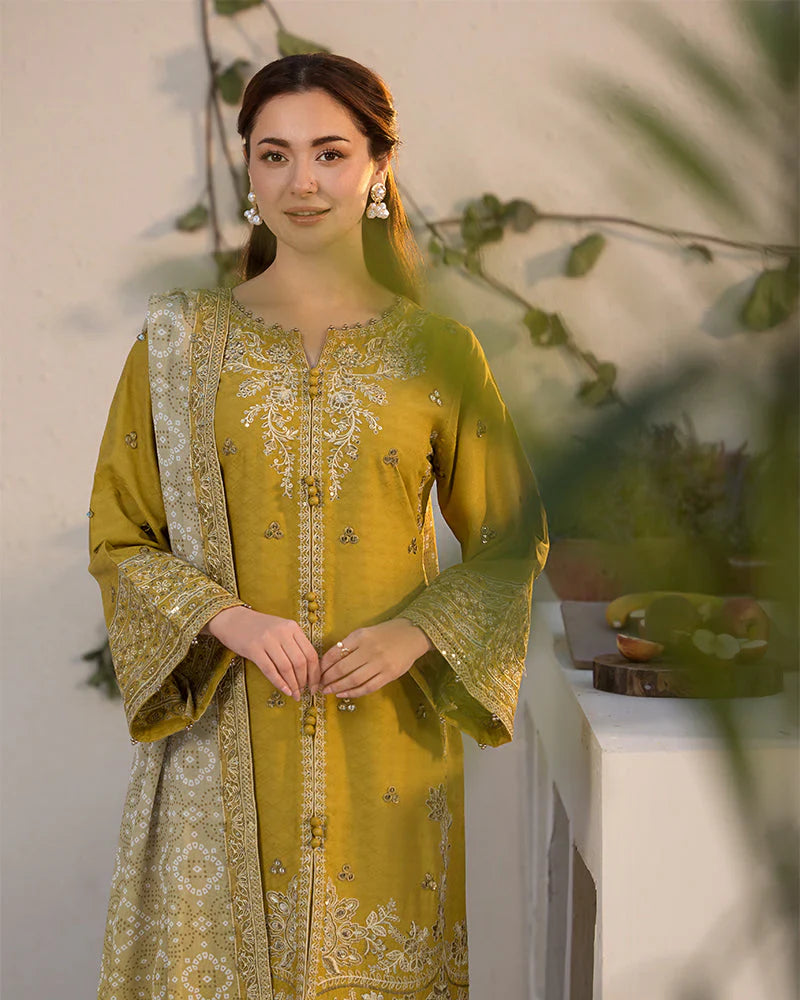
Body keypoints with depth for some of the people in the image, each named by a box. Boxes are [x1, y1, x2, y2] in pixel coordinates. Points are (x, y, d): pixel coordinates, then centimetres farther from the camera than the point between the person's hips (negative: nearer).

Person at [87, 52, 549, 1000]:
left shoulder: (437, 349, 1)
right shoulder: (182, 341, 1)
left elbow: (511, 542, 6)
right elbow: (118, 540, 3)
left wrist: (416, 633, -11)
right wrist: (229, 618, -13)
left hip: (384, 732, 0)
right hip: (221, 727, 0)